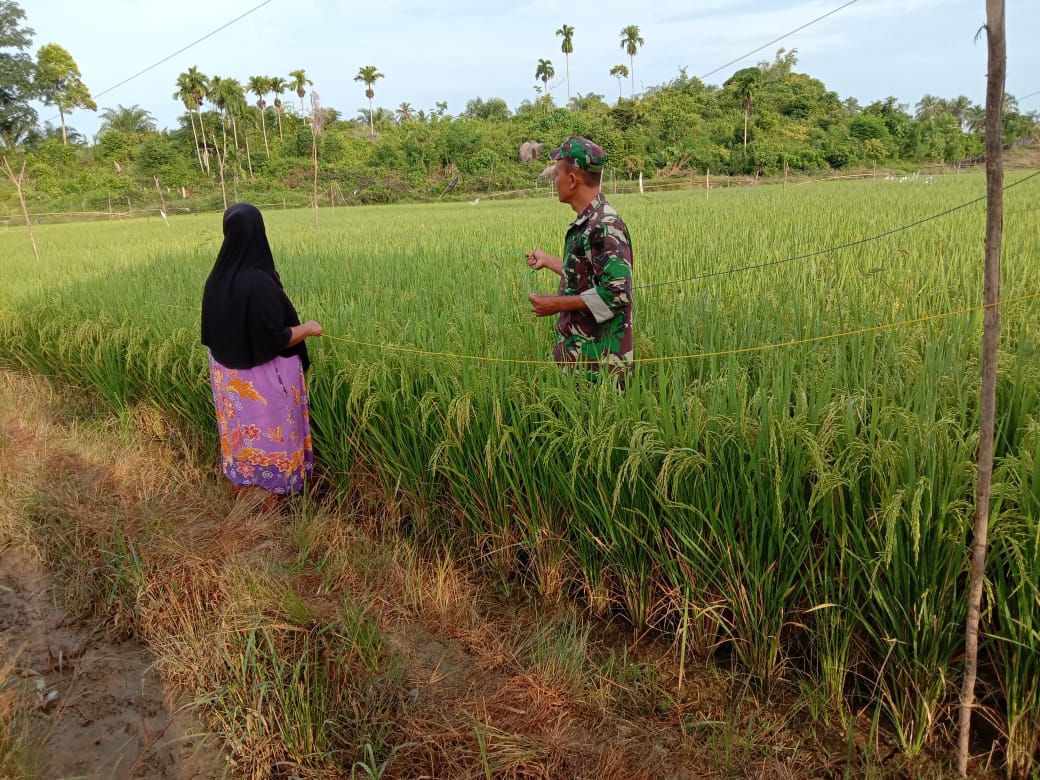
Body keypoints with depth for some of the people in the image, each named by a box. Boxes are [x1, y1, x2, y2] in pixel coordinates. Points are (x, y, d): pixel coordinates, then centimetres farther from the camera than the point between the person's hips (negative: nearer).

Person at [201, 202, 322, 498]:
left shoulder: (216, 279, -4)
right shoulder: (260, 283, -26)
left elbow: (211, 332, 6)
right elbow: (277, 338, -23)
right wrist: (308, 328, -7)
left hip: (228, 376, 7)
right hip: (263, 378, -7)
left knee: (242, 435, 21)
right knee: (269, 438, 10)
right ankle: (269, 502, 22)